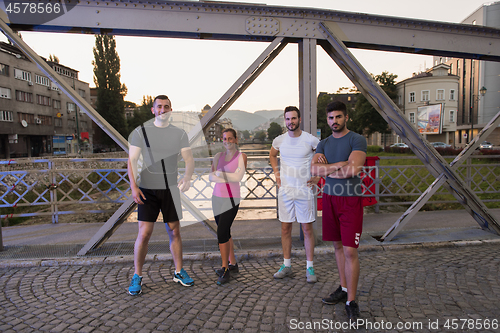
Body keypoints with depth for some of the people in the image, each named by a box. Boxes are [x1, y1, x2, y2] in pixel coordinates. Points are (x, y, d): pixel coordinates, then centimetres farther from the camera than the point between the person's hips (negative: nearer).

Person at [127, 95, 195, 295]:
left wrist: (187, 178, -13)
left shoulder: (179, 134, 3)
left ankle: (179, 272, 25)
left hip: (170, 190, 2)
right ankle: (137, 277, 14)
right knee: (144, 234, -4)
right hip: (147, 190, -2)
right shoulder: (140, 132, -1)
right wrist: (133, 186, -17)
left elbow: (189, 161, 1)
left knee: (175, 231, 9)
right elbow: (132, 161, -6)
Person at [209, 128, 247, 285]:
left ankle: (225, 269, 0)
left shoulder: (241, 156, -4)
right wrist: (228, 178, -16)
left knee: (221, 232, -14)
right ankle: (233, 264, 28)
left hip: (232, 199, -5)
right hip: (217, 197, 6)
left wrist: (220, 174, -7)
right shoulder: (218, 156, 8)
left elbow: (238, 177, -16)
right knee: (225, 233, 13)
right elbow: (211, 176, 1)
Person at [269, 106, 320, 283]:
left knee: (307, 228, 3)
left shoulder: (311, 140, -7)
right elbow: (272, 155, 24)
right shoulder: (279, 140, 2)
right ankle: (286, 266, 22)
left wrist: (318, 176, 1)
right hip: (285, 189, 3)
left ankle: (310, 268, 16)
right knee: (285, 228, 8)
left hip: (304, 189, -3)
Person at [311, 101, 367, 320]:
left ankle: (351, 302, 8)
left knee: (350, 251, -5)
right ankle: (343, 289, 30)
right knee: (338, 246, 15)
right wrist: (340, 166, -16)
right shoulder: (324, 144, 9)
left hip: (350, 201, -5)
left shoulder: (357, 140, -8)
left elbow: (353, 169, -23)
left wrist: (327, 167, -11)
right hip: (329, 198, 6)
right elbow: (314, 170, -7)